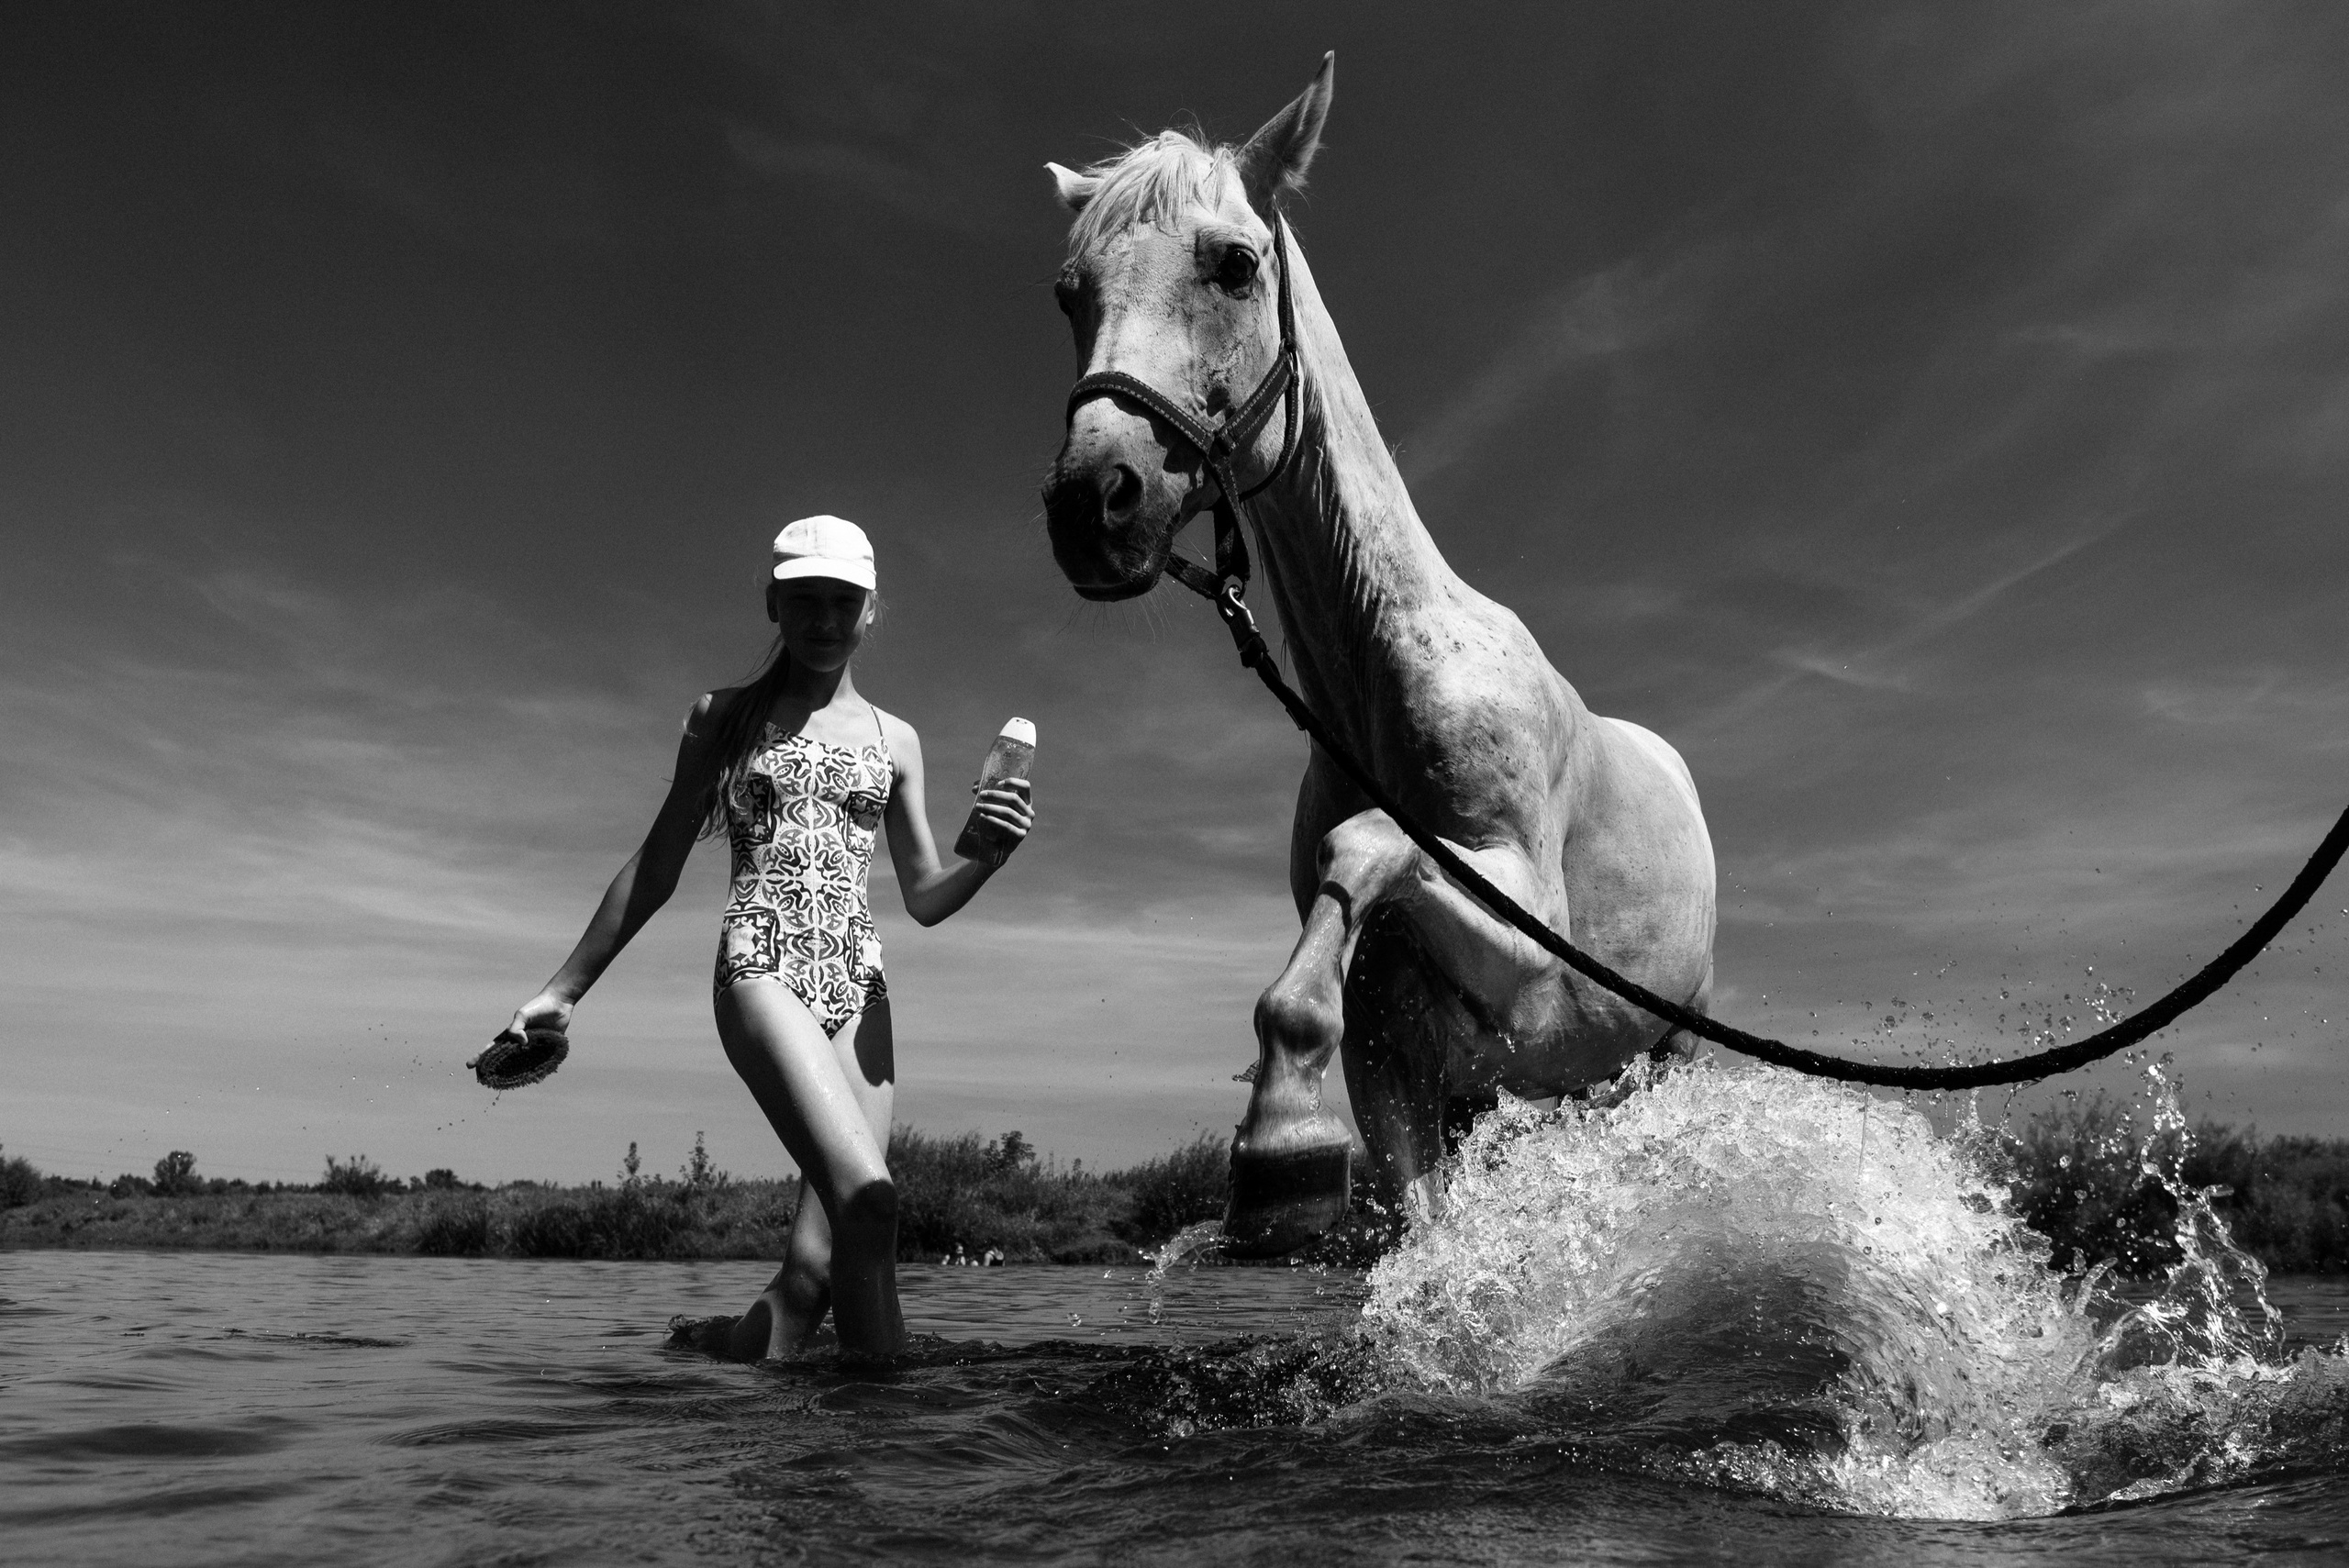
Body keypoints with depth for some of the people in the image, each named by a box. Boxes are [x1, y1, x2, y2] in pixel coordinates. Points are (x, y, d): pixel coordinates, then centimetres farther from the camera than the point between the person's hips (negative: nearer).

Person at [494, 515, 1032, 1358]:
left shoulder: (894, 740, 16)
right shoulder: (726, 716, 11)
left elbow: (926, 899, 16)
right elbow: (655, 870, 15)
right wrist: (563, 990, 15)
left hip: (859, 986, 4)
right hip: (761, 968, -3)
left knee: (818, 1259, -6)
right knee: (867, 1192, -25)